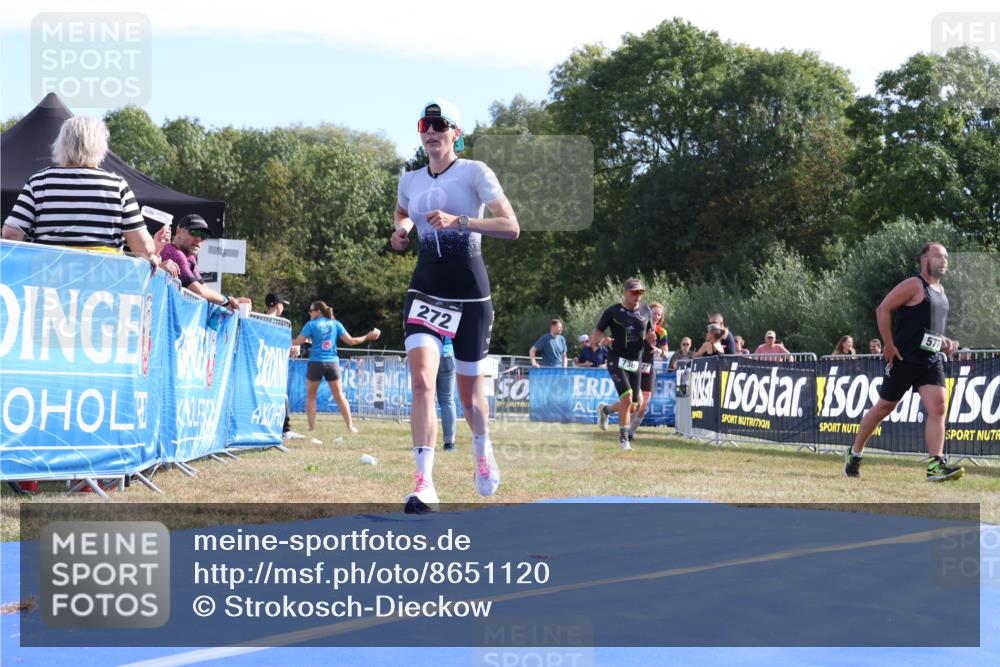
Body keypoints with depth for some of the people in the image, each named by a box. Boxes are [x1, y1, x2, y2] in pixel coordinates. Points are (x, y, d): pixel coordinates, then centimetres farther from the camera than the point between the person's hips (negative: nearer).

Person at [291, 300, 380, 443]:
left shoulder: (312, 324, -2)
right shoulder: (335, 323, 7)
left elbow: (297, 342, -9)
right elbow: (350, 341, 4)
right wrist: (367, 337, 17)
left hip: (316, 363, -3)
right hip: (333, 362, 3)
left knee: (311, 396, 10)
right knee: (339, 396, 13)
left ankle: (312, 431, 4)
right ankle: (350, 426, 6)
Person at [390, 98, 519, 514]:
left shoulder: (474, 172, -6)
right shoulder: (410, 180, 9)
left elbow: (511, 227, -15)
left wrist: (459, 221, -26)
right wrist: (401, 230, 8)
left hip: (470, 292, -3)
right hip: (425, 289, 3)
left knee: (469, 390, 9)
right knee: (421, 379, -19)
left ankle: (482, 448, 42)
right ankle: (424, 482, -22)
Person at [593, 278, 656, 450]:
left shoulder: (645, 311, 6)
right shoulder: (612, 312, -6)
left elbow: (650, 335, 15)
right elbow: (595, 335, -5)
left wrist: (651, 338, -9)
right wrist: (600, 339, -29)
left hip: (636, 363, 5)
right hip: (617, 360, -5)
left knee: (632, 407, 7)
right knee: (627, 397, -22)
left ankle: (605, 409, 38)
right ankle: (623, 437, -8)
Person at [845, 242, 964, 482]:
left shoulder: (941, 291, 17)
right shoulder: (914, 286, -9)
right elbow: (883, 309, -15)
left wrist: (943, 342, 12)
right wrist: (889, 345, -17)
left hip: (931, 360, 7)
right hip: (904, 359, -6)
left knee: (938, 407, -12)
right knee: (884, 407, 4)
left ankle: (935, 466, -17)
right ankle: (854, 453, 22)